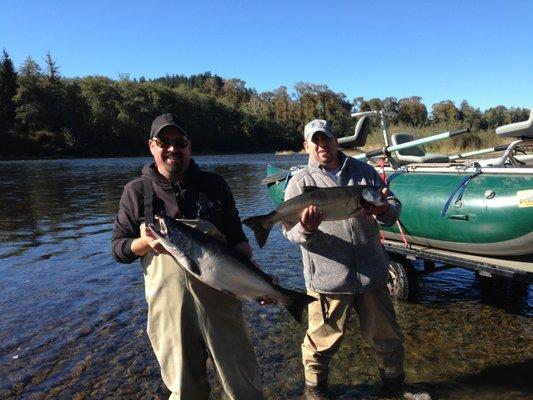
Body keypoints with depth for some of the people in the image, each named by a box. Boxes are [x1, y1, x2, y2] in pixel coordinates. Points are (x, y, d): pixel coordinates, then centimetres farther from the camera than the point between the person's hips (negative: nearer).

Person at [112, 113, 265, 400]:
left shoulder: (214, 185, 3)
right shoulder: (136, 191, 1)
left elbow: (237, 239, 8)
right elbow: (118, 248, 2)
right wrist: (145, 243, -19)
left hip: (220, 300, 1)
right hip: (168, 307, 0)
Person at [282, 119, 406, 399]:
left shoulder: (363, 171, 8)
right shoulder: (300, 181, -1)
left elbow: (395, 207, 7)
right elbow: (290, 231, -5)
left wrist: (384, 210, -17)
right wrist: (306, 229, -28)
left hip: (372, 273, 3)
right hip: (327, 278, -3)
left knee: (386, 335, 18)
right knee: (323, 339, 9)